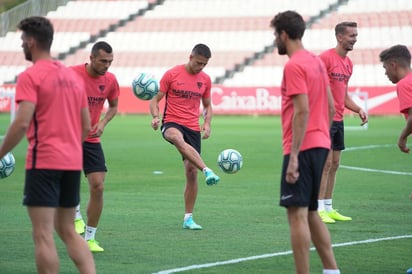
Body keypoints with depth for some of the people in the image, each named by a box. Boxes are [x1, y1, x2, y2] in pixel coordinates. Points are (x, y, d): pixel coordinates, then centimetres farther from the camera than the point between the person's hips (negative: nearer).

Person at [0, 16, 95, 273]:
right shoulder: (73, 76, 15)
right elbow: (86, 126, 16)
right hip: (73, 162, 7)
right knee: (68, 231, 16)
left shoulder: (30, 77, -9)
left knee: (43, 235, -4)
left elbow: (22, 123, -18)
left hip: (44, 162, -7)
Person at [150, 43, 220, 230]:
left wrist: (207, 124, 4)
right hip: (172, 123, -4)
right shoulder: (172, 74, -2)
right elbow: (155, 99, 1)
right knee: (178, 138, -41)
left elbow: (207, 105, 22)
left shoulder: (205, 80, 9)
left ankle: (188, 218, 8)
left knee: (191, 171, -2)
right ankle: (207, 171, -54)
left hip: (193, 129, 4)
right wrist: (155, 117, -19)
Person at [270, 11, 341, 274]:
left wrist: (294, 156, -21)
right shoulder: (317, 61, 14)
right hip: (320, 144, 9)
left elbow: (303, 110, -20)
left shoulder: (294, 66, -13)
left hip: (302, 148, -9)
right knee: (311, 213, 16)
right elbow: (331, 107, 18)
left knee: (297, 213, -7)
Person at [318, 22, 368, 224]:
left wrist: (359, 110, 7)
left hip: (338, 120, 9)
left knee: (334, 164, 10)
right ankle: (319, 209, -7)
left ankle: (328, 208, 16)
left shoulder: (348, 63, 14)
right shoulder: (325, 58, -12)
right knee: (326, 163, -9)